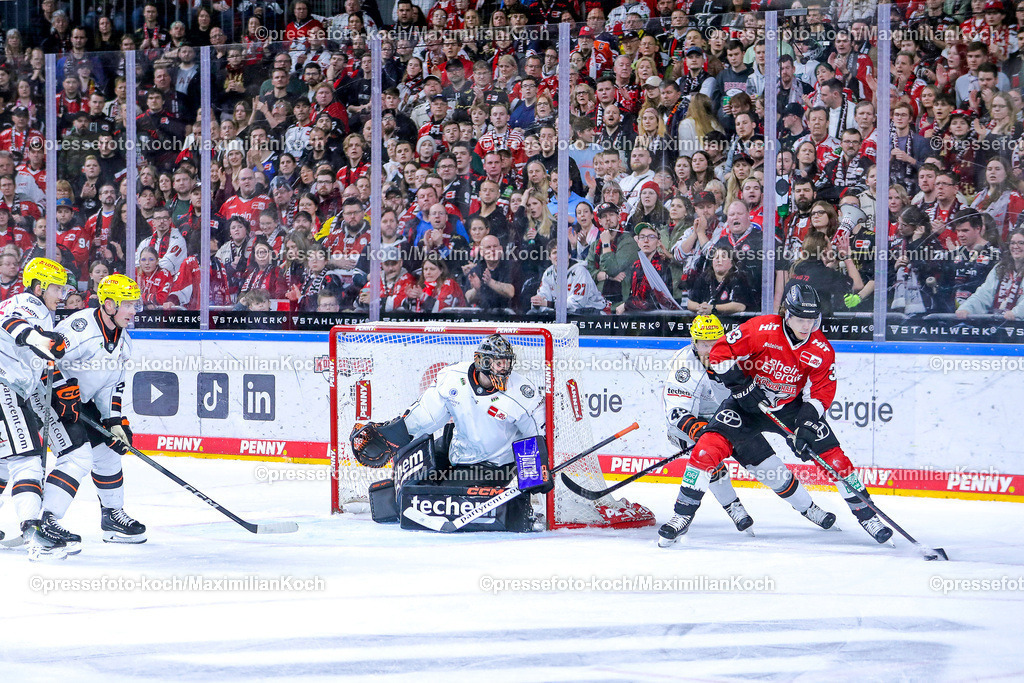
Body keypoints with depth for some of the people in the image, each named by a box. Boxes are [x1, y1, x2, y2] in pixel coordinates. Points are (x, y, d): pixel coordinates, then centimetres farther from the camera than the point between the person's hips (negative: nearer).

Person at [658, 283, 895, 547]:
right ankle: (683, 515, -12)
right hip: (749, 402, -2)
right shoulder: (761, 330, -23)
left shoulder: (822, 350, -13)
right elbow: (721, 352, -17)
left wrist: (805, 427, -23)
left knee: (832, 454, -8)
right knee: (709, 446, -21)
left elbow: (820, 394, -9)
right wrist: (741, 384, -24)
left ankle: (865, 513, 10)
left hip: (791, 405, 2)